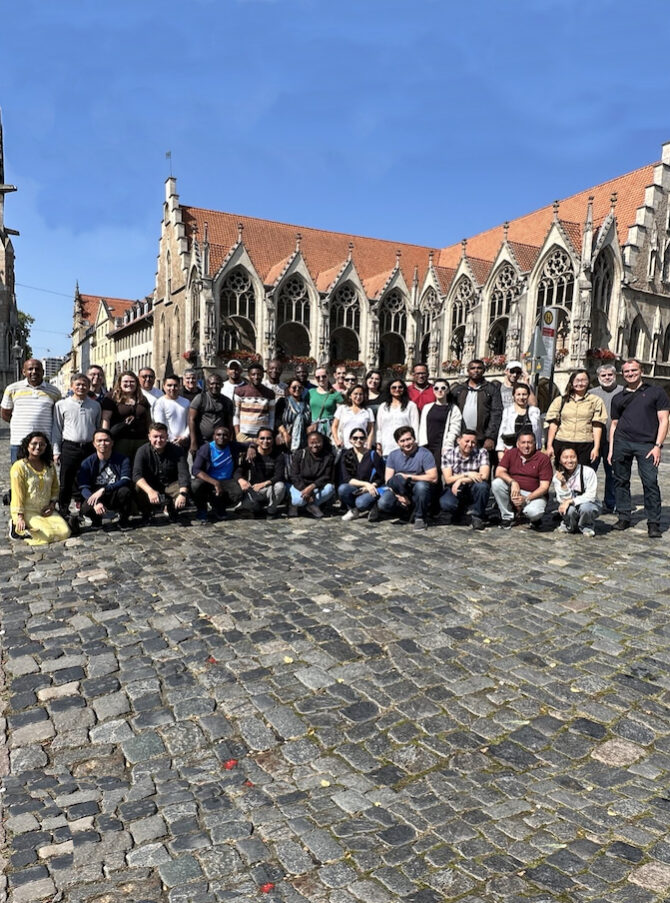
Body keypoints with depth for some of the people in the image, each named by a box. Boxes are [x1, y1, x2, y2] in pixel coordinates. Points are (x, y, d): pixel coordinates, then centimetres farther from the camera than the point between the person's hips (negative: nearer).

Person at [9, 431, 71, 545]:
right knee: (48, 534, -23)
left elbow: (55, 488, 17)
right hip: (27, 511, -6)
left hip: (45, 511, 6)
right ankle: (17, 528, 0)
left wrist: (52, 504, 0)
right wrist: (20, 517, -17)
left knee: (65, 532, -12)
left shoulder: (50, 466, 8)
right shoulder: (19, 467, -10)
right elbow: (17, 493, -13)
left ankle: (28, 532, 4)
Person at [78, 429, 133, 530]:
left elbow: (125, 481, -21)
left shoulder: (122, 460, -7)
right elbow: (84, 488, -15)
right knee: (86, 509, -32)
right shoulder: (87, 463, -6)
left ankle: (124, 519, -4)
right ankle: (97, 519, 8)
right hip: (96, 498, 0)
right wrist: (96, 503, -35)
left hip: (116, 498, 0)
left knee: (125, 490, -34)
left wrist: (103, 489, -34)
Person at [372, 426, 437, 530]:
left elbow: (433, 478, -20)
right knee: (383, 503, -27)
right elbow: (388, 480, -3)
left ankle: (420, 518, -13)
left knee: (421, 485, -36)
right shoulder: (393, 455, 2)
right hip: (399, 491, 2)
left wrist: (408, 477, -17)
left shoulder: (425, 454, -10)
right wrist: (399, 496, -20)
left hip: (417, 494, -2)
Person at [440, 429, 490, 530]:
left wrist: (461, 480, -18)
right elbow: (448, 479, -10)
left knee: (482, 486, -34)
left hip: (473, 491, 0)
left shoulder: (482, 453, -5)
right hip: (454, 490, 0)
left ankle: (478, 517, -8)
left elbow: (484, 476, -16)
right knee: (446, 503, -33)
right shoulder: (448, 453, -4)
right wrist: (467, 475, -22)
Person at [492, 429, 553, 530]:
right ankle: (508, 517, -5)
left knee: (534, 512, -35)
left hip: (534, 495, -3)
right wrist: (513, 482, -28)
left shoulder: (543, 459, -8)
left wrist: (526, 499, -23)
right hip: (513, 492, 3)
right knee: (496, 483, -24)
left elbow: (544, 486, -11)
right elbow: (499, 472, -9)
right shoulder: (510, 453, 1)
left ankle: (535, 519, 8)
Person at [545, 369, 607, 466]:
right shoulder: (561, 400, 13)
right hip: (562, 444, 1)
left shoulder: (595, 400, 10)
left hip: (585, 445, -1)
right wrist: (549, 445, 2)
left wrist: (596, 447, -4)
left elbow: (597, 426, 3)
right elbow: (553, 424, 8)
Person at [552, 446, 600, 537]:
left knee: (585, 507, -35)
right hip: (571, 507, 1)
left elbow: (591, 496, -17)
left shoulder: (588, 472, -16)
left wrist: (570, 501, -24)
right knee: (569, 509, -33)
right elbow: (564, 499, -14)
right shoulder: (557, 477, -6)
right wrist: (563, 483, -28)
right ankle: (568, 526, 3)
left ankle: (586, 527, -1)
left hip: (588, 504, -1)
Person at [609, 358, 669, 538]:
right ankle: (623, 517, 17)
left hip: (646, 444, -3)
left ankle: (653, 523, -1)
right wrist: (611, 449, 11)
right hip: (621, 442, 3)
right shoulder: (618, 398, 17)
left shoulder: (655, 392, 8)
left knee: (650, 482, -9)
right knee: (621, 481, 6)